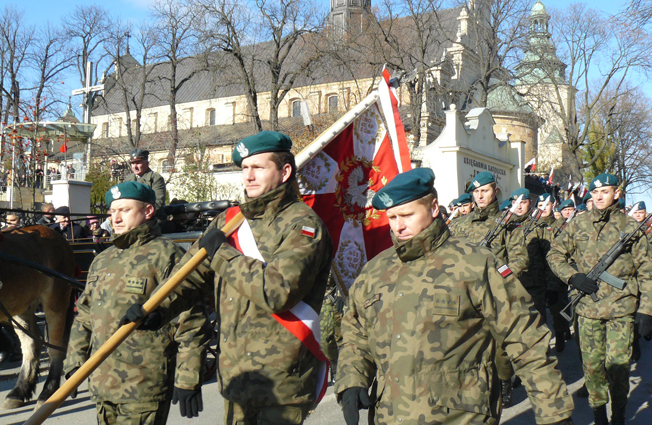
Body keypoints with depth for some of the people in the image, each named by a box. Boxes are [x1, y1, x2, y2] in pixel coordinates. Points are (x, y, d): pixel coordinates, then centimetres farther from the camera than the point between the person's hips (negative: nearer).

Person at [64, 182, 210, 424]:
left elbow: (190, 323, -12)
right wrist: (74, 363, 13)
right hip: (102, 385, 7)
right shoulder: (102, 261, 16)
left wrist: (188, 379, -15)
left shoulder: (165, 255, -8)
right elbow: (84, 317, 23)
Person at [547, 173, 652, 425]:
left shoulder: (630, 226, 4)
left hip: (621, 308, -2)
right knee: (591, 364, 6)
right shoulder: (578, 225, 7)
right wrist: (572, 276, -7)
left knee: (617, 364, -4)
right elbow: (555, 254, 12)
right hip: (587, 307, 2)